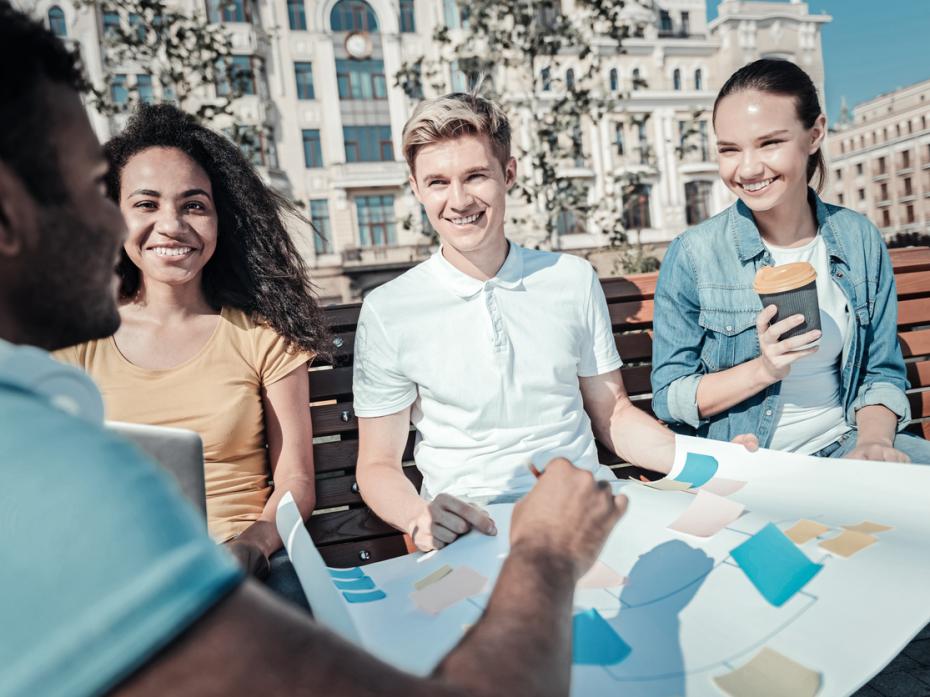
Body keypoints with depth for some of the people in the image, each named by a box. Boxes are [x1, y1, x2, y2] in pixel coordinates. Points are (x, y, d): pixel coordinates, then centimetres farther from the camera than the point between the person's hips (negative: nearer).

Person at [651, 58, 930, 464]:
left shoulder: (860, 240, 1)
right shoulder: (692, 255, -11)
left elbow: (883, 373, 8)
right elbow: (667, 397, -8)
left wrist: (873, 442, -11)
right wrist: (763, 369, -20)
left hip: (844, 445, 4)